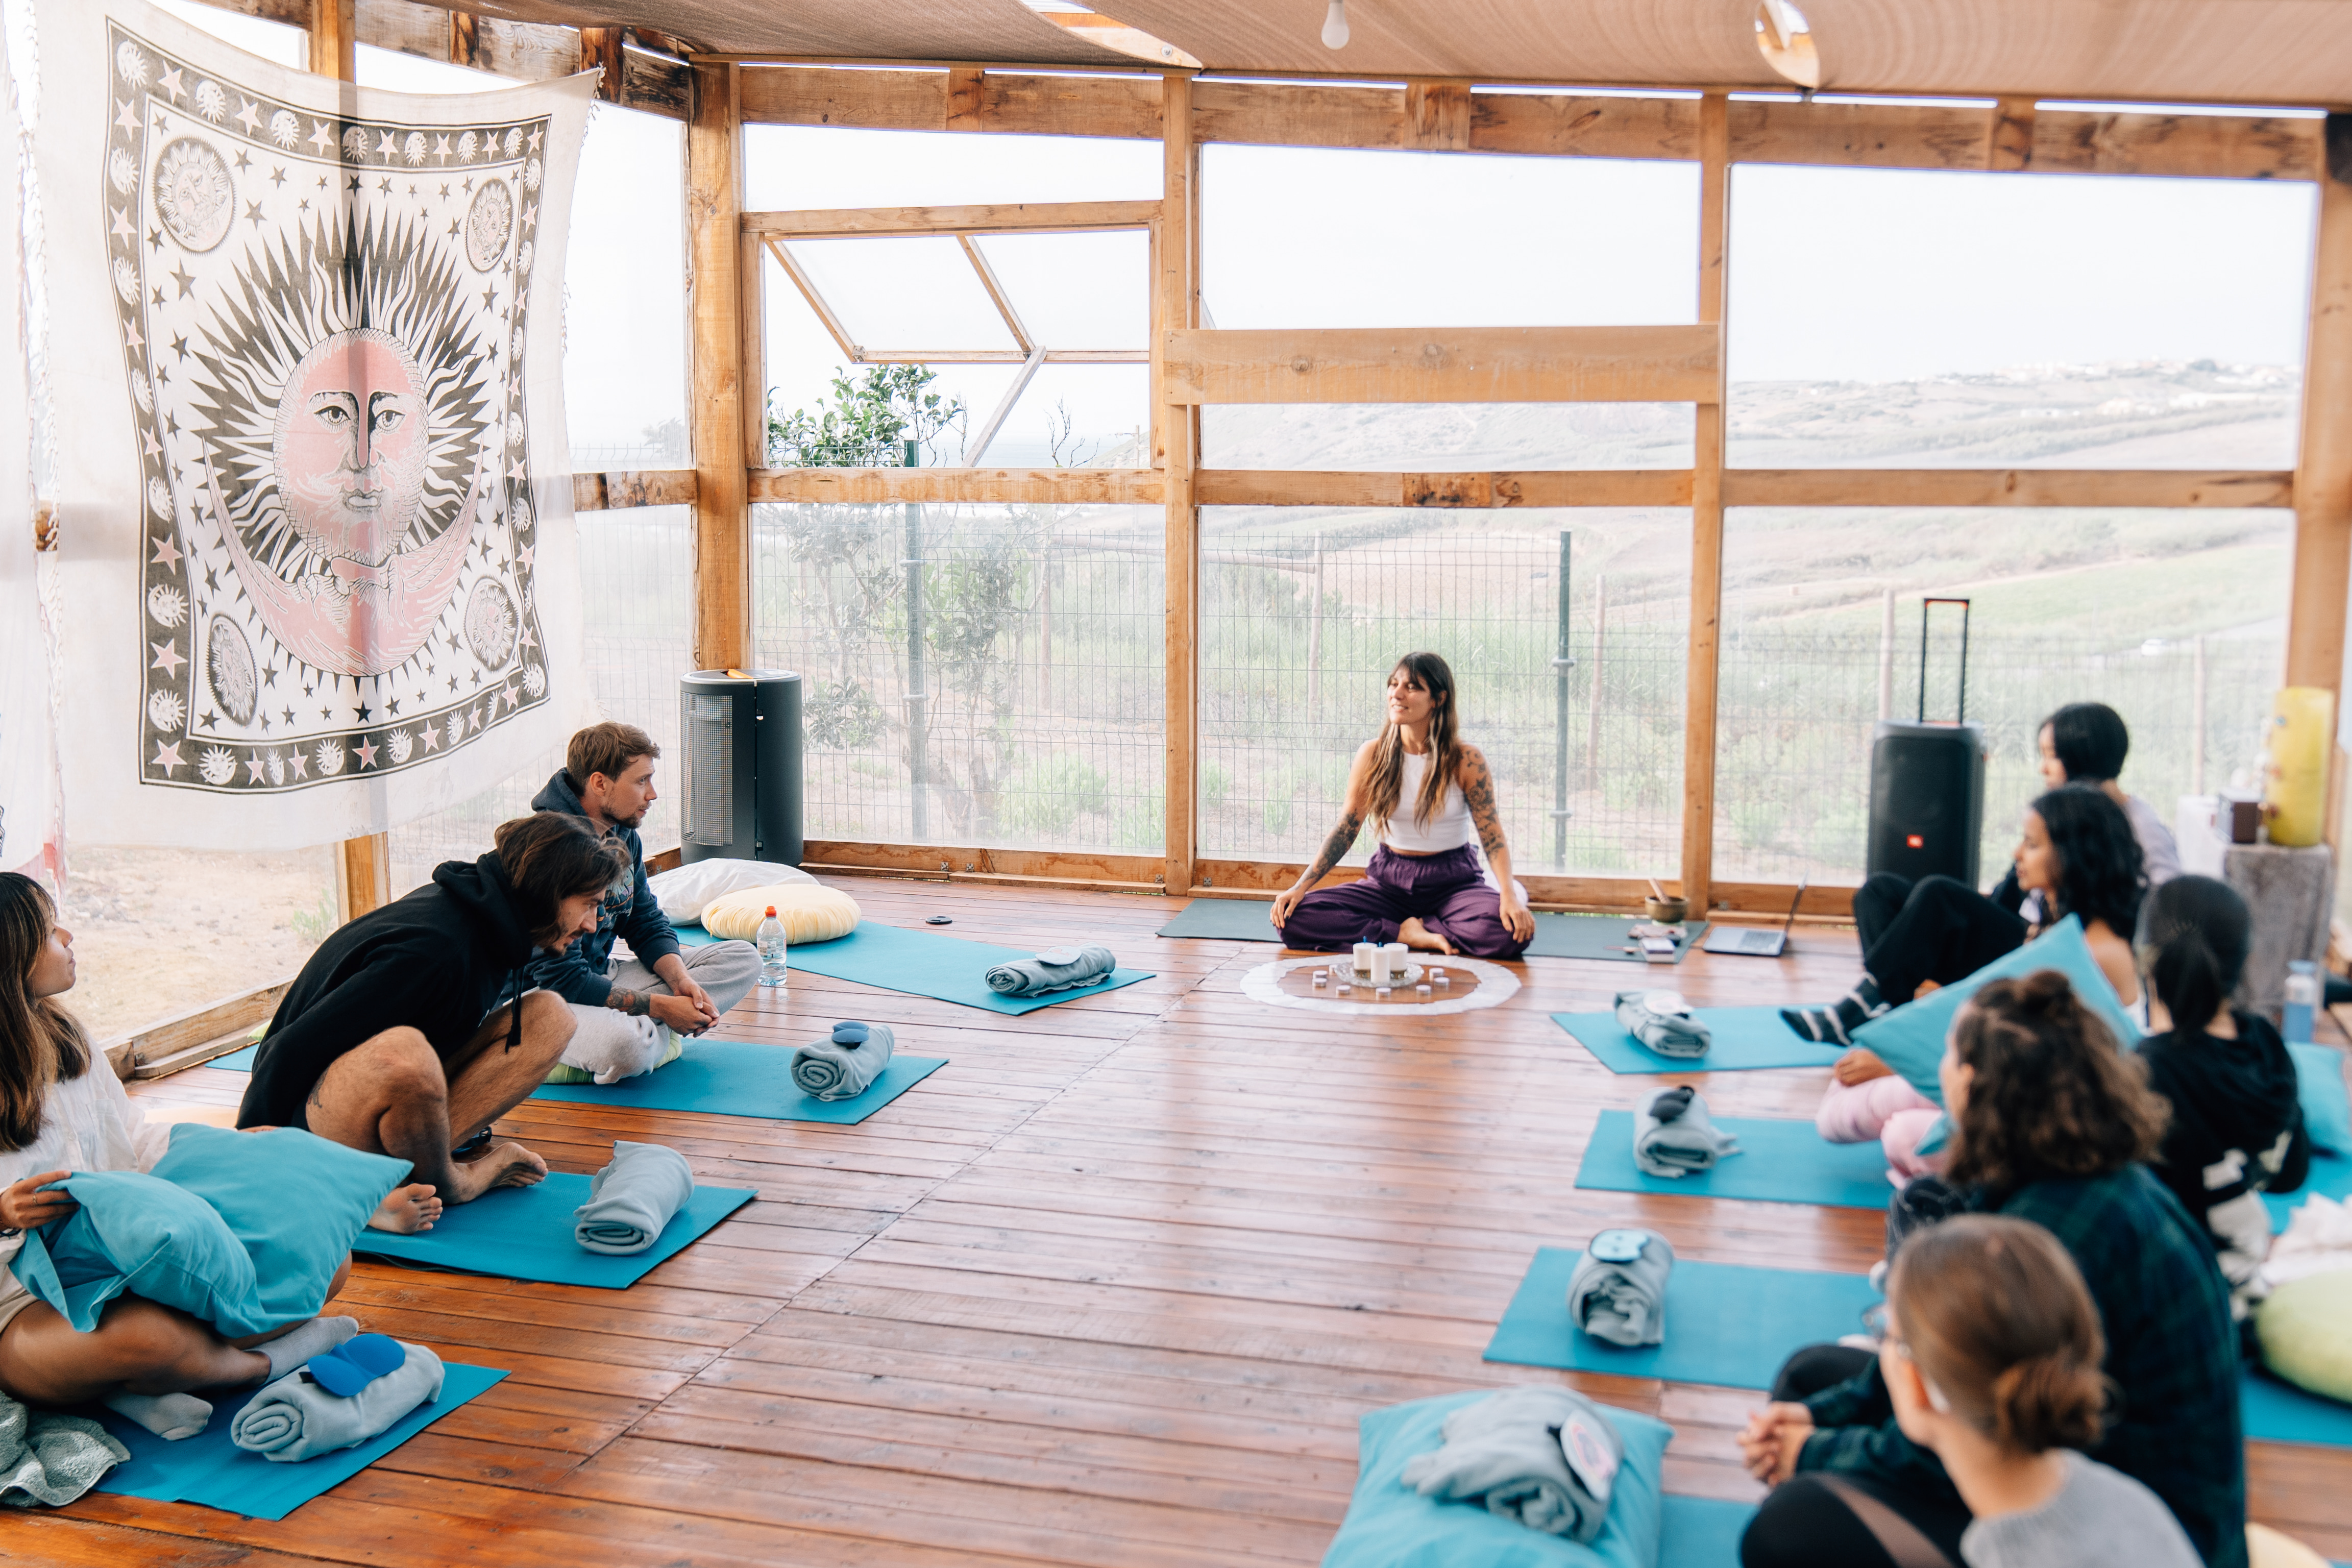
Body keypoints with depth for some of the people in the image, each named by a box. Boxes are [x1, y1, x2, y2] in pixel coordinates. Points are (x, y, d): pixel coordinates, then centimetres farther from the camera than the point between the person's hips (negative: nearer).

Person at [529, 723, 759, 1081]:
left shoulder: (625, 837, 6)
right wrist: (661, 1007, -23)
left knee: (743, 958, 0)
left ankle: (641, 1030, -15)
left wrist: (681, 981, -10)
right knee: (623, 1045, -43)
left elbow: (648, 925, 12)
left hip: (605, 978, 10)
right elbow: (562, 978, -25)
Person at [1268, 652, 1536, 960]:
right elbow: (1345, 830, -1)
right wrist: (1301, 886, -12)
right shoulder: (1372, 755, -3)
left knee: (1512, 932, -35)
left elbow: (1493, 835, -9)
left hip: (1453, 882, -2)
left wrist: (1509, 896, -26)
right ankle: (1410, 934, -18)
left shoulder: (1466, 761, -9)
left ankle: (1414, 927, -13)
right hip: (1388, 880, 2)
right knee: (1294, 919, -22)